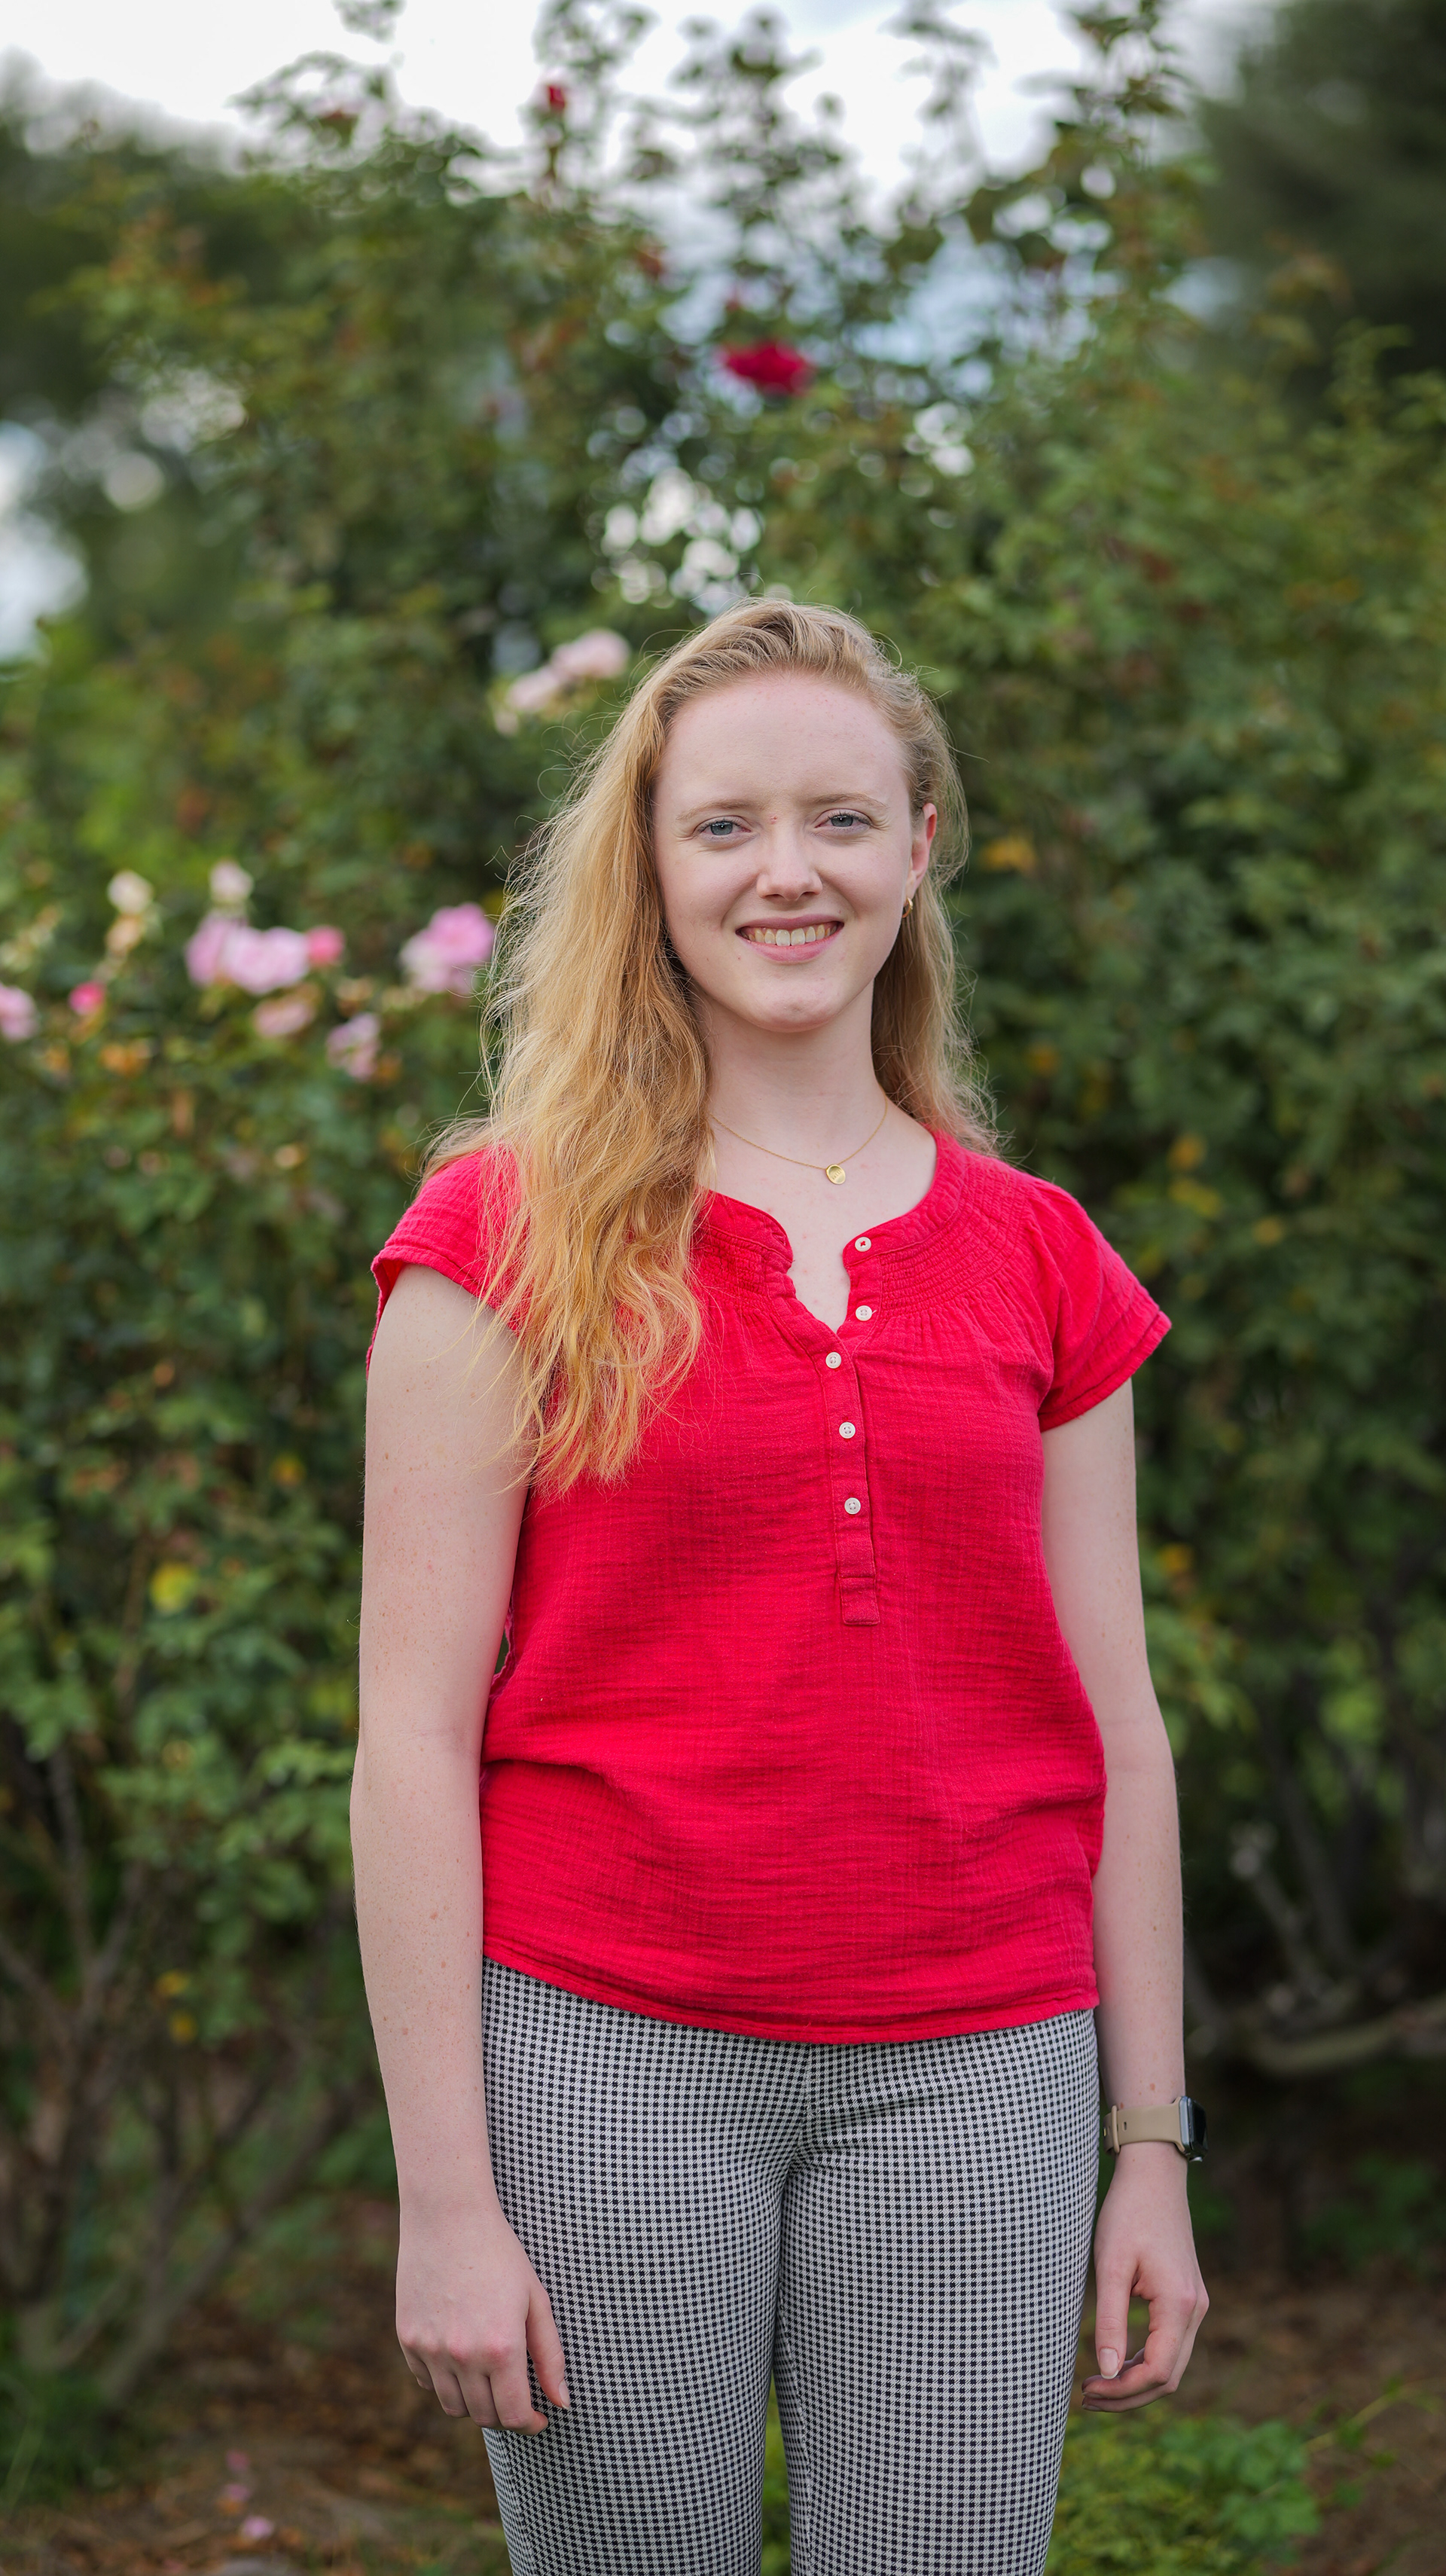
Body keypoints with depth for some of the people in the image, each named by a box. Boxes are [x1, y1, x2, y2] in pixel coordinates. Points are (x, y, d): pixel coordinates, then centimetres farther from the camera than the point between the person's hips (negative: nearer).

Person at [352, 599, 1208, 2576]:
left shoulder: (1040, 1262, 8)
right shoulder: (511, 1238, -1)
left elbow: (1114, 1731, 11)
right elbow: (415, 1732, -4)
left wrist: (1154, 2148, 9)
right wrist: (444, 2192, -9)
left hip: (973, 2076, 2)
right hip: (606, 2050, -2)